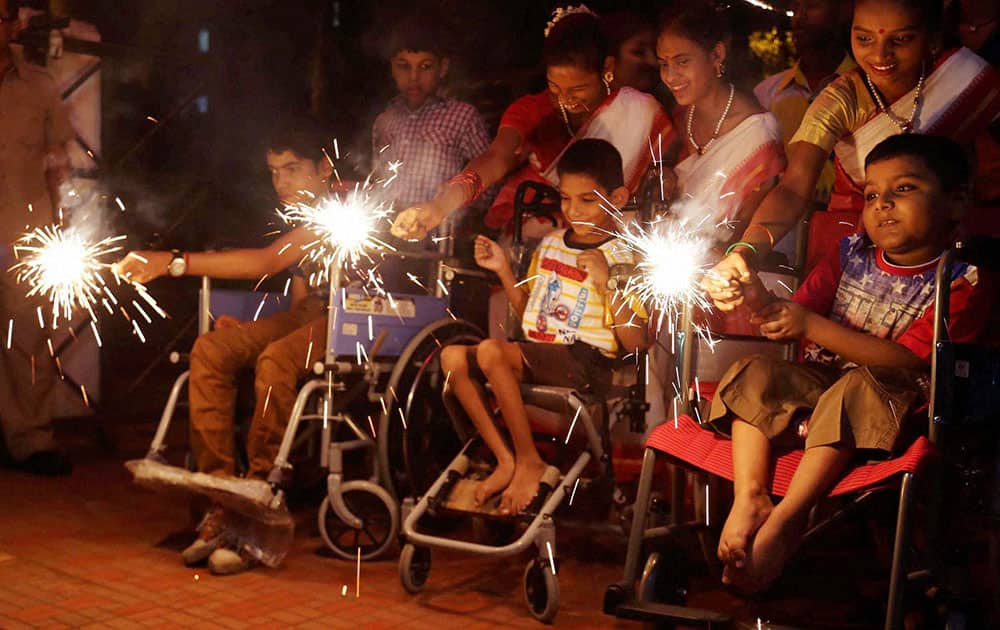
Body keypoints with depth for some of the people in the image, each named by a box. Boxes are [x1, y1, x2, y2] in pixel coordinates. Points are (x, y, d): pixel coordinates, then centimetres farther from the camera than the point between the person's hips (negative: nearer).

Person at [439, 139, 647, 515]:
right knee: (452, 356, -14)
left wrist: (607, 282, -21)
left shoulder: (622, 258, -4)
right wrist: (503, 269, 13)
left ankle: (530, 462, -15)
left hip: (585, 361, -7)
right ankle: (505, 459, -10)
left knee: (491, 350, -30)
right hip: (535, 354, 7)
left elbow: (634, 343, -12)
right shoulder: (550, 244, 17)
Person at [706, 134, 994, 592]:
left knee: (852, 389, -36)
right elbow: (797, 312, 7)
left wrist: (812, 326, -25)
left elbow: (906, 363, -20)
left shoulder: (963, 283, -10)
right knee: (752, 374, -16)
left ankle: (786, 519, -34)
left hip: (892, 401, -5)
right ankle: (749, 498, -28)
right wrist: (761, 302, -19)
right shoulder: (852, 255, 7)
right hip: (818, 382, 6)